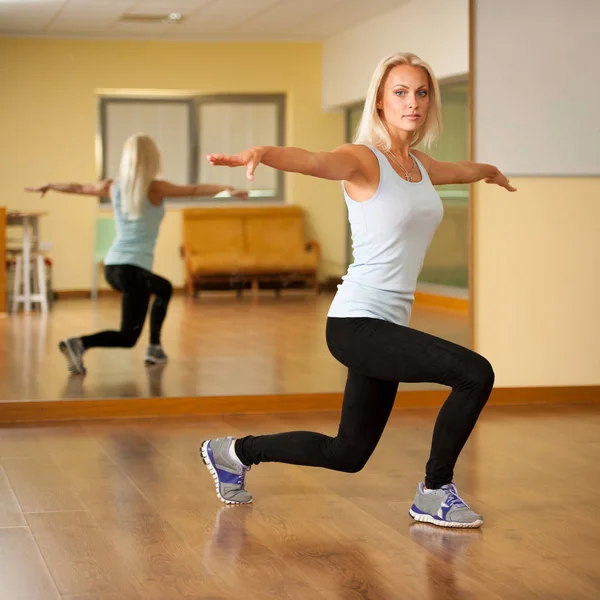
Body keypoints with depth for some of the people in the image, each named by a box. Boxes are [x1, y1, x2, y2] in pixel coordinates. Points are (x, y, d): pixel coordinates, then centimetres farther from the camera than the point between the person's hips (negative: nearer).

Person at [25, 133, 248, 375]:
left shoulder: (113, 186, 6)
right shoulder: (154, 188, -9)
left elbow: (77, 187, 20)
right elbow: (193, 190, -21)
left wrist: (47, 186, 36)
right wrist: (226, 189, -27)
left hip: (112, 266, 7)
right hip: (134, 269, -7)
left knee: (164, 289, 32)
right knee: (128, 337, -2)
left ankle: (154, 347, 28)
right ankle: (79, 344, -26)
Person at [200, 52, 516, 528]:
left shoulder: (418, 164, 13)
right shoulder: (362, 159, -10)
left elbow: (460, 170, 36)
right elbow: (310, 160, -31)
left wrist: (491, 172, 56)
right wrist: (260, 153, -52)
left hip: (387, 325, 9)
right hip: (357, 323, -8)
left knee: (349, 454, 15)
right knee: (475, 374, -20)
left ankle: (234, 452, 32)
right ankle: (435, 494, -2)